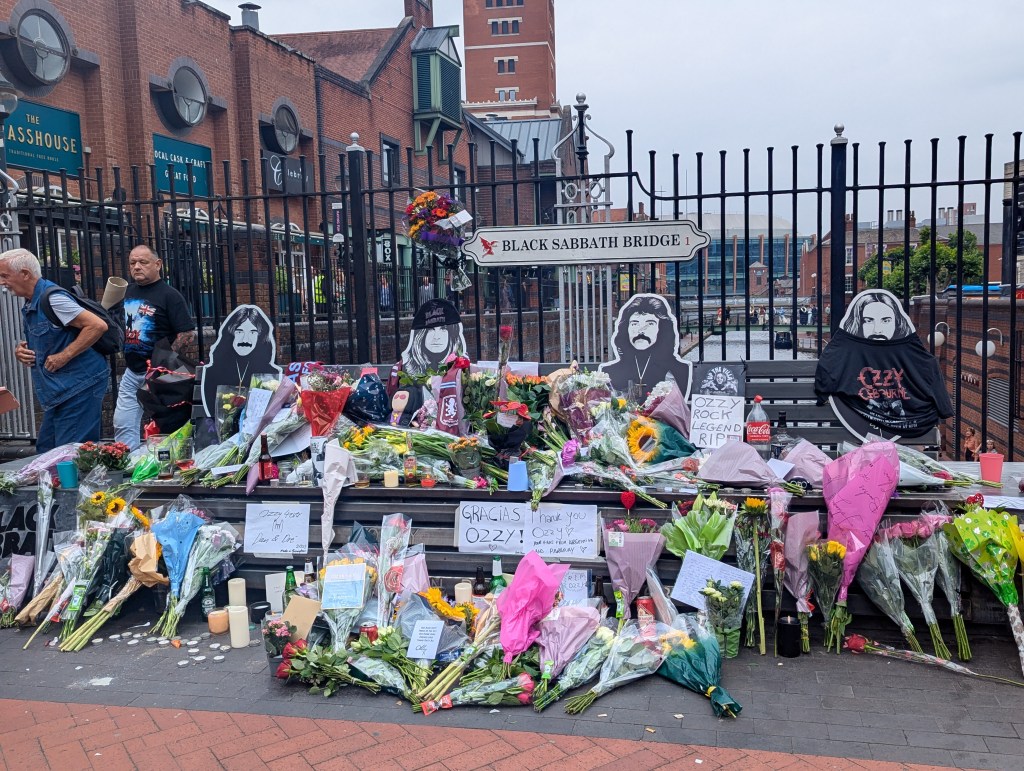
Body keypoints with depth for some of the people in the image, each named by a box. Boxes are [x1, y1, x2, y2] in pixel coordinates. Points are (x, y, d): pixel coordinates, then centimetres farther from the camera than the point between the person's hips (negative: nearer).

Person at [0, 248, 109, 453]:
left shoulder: (52, 298, -16)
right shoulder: (30, 305, 14)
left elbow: (98, 325, -24)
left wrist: (63, 357, -21)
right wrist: (22, 351, 5)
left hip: (79, 385, -10)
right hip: (59, 390, 10)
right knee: (45, 452, 12)